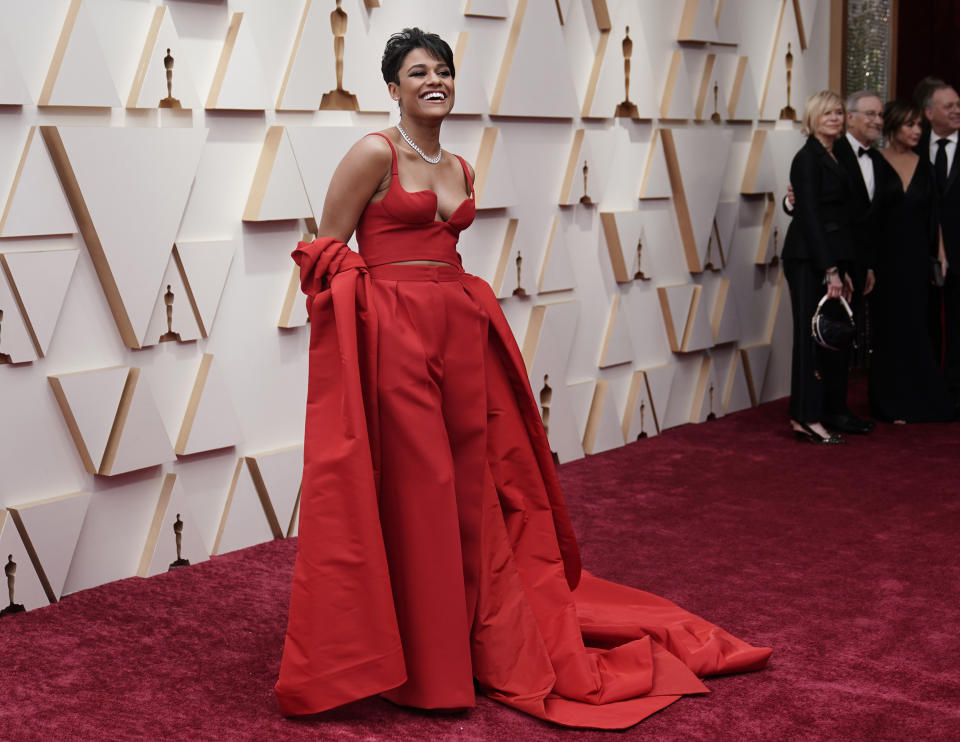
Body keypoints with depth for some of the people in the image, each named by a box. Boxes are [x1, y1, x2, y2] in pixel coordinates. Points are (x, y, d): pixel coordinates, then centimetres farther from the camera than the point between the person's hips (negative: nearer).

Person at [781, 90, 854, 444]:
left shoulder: (834, 158, 17)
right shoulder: (808, 158, -9)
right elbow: (809, 216, -15)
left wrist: (843, 270, 14)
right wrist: (830, 270, -19)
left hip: (830, 260, 8)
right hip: (809, 261, -8)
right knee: (812, 335, -7)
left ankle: (830, 411, 14)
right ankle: (807, 418, -3)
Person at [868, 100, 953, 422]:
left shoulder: (924, 166, 9)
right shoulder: (876, 163, -3)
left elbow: (933, 216, 11)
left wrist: (940, 255, 5)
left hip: (916, 255, 4)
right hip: (885, 254, -3)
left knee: (915, 327, 8)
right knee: (888, 326, 2)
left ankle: (917, 400, 18)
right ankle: (890, 404, 11)